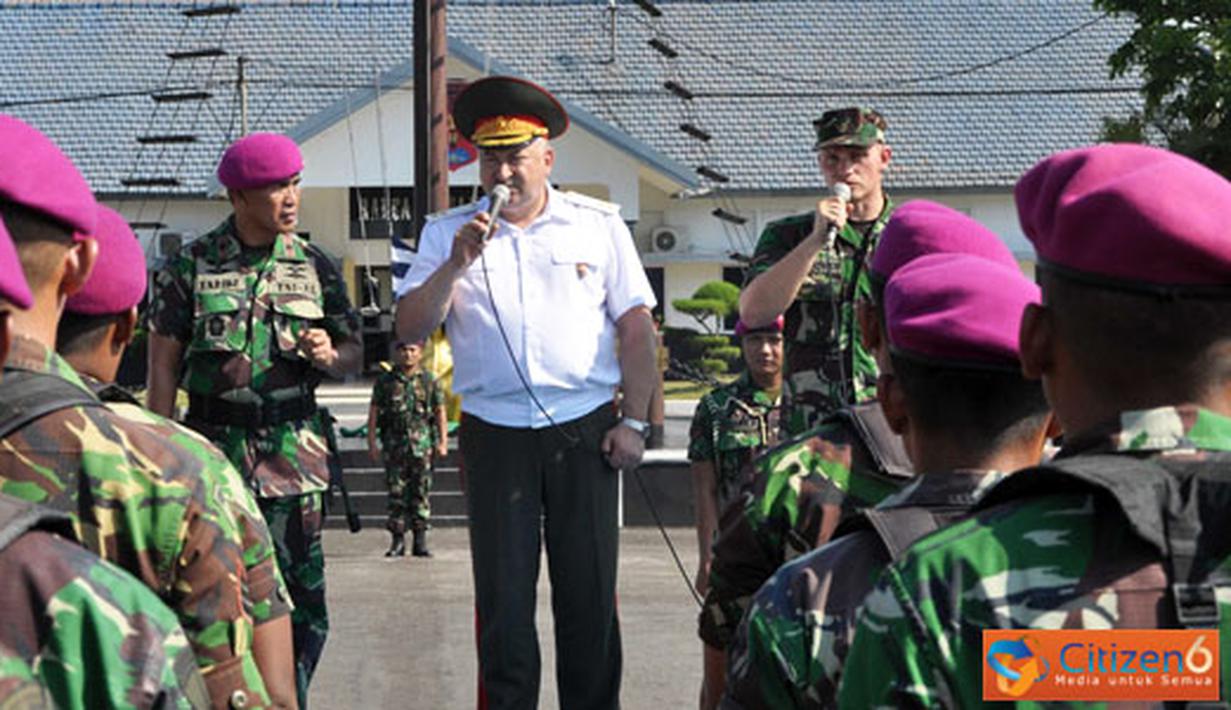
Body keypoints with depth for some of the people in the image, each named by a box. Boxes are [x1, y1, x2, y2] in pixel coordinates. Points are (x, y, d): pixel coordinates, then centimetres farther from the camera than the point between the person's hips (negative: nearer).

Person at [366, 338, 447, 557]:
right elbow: (373, 414, 7)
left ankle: (420, 541, 5)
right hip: (394, 446, 0)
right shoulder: (385, 381, 7)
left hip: (422, 446, 0)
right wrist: (372, 443, -1)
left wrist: (443, 442, -2)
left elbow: (440, 413, 8)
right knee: (396, 494, 0)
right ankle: (397, 541, 5)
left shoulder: (429, 381, 7)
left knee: (421, 493, 0)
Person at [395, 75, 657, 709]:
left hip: (584, 432, 0)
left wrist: (634, 421, 0)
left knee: (589, 593, 4)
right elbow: (409, 328, -1)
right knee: (502, 597, 4)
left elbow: (635, 328, 6)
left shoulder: (598, 224, 6)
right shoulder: (448, 234, 7)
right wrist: (455, 265, -15)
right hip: (494, 436, 1)